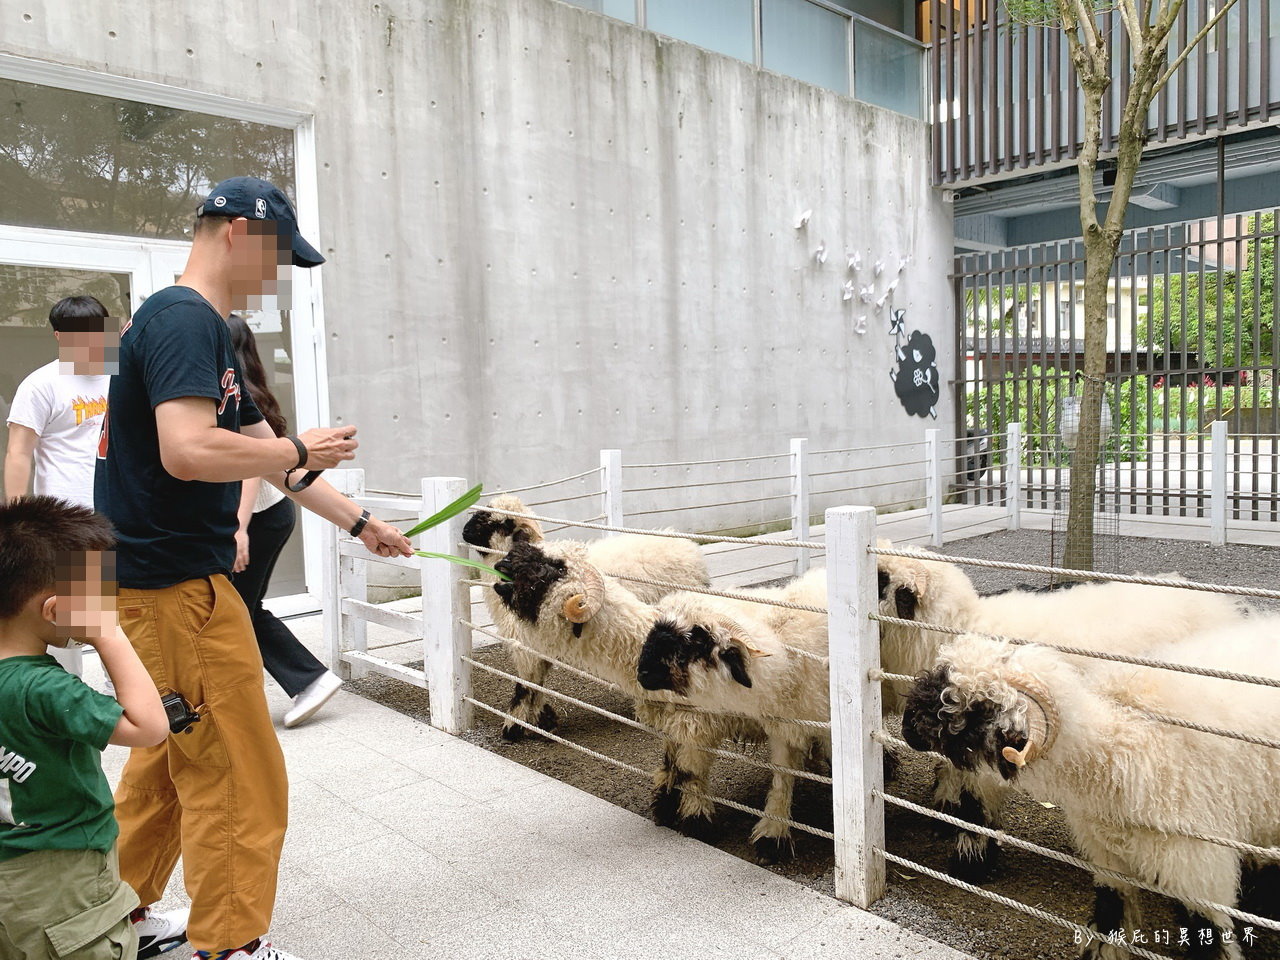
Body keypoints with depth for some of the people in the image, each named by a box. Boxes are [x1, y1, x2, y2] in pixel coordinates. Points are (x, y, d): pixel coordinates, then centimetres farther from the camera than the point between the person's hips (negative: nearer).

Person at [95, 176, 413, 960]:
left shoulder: (202, 329, 17)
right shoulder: (185, 320, -15)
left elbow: (266, 458, 20)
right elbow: (187, 451, -30)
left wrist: (361, 523, 22)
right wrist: (302, 450, -14)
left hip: (162, 581, 10)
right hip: (178, 584, -10)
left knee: (168, 763, 21)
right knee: (238, 777, 0)